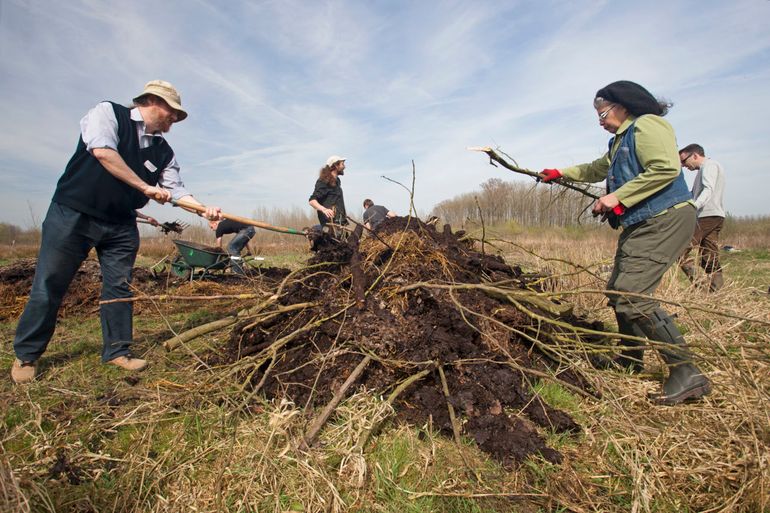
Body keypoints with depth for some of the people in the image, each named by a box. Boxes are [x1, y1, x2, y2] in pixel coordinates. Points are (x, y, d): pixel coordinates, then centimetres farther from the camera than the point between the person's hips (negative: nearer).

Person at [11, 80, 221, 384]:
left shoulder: (163, 151, 8)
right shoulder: (107, 112, -4)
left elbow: (177, 191, 2)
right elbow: (103, 151, -21)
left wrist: (203, 210, -16)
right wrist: (146, 187, -20)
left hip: (121, 225, 5)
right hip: (72, 214, -4)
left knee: (120, 288, 5)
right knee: (48, 287, 3)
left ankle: (117, 352, 17)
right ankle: (26, 355, 20)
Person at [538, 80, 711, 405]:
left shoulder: (647, 125, -8)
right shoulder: (620, 140, 21)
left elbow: (667, 168, -22)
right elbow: (597, 169, 37)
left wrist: (618, 197, -20)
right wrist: (561, 174, 39)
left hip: (664, 220, -10)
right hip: (640, 224, 10)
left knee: (632, 294, -20)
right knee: (617, 292, 11)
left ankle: (687, 374, -10)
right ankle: (631, 362, 27)